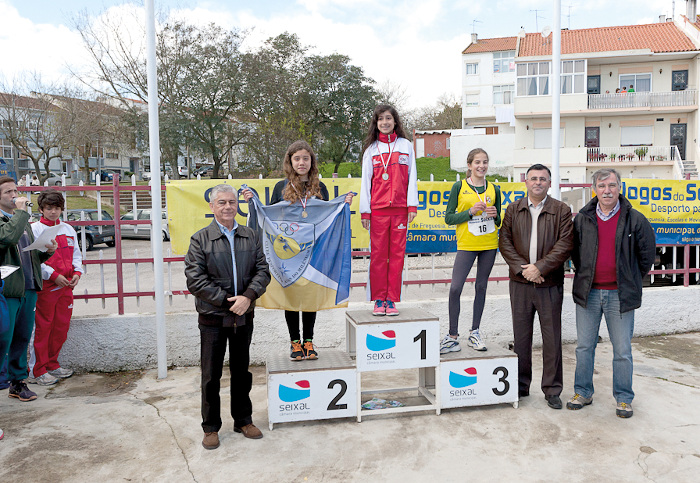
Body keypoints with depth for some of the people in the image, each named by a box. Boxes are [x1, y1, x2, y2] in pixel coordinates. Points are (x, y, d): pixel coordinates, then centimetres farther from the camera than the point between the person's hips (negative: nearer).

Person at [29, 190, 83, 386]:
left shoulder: (68, 229, 13)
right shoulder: (34, 229, -4)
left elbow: (76, 254, 17)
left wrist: (77, 272, -1)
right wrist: (53, 275, -16)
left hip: (66, 285, 6)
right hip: (45, 287, -5)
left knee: (62, 326, 10)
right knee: (42, 328, -1)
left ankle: (52, 365, 24)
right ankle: (37, 371, 8)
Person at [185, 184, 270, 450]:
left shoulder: (251, 236, 6)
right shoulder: (200, 239, -4)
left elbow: (262, 270, 2)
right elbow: (195, 279, -10)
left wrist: (248, 296, -15)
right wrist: (226, 301, -15)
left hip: (244, 317, 3)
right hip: (213, 318, -3)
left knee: (241, 371, 16)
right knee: (211, 375, 7)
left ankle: (243, 420, 32)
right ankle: (211, 427, 24)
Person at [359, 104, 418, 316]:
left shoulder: (406, 146, 12)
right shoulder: (371, 148, 11)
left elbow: (412, 177, 9)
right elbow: (366, 180, 7)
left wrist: (412, 205, -1)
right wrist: (364, 210, 0)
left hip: (400, 209, 0)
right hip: (378, 209, 0)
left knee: (397, 254, 0)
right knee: (378, 255, -1)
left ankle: (392, 300, 7)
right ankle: (378, 300, 7)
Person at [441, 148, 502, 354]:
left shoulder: (494, 189, 9)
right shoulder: (459, 187, 0)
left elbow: (498, 222, 16)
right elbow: (449, 218, -3)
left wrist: (494, 215, -6)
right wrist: (470, 212, -15)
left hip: (489, 244, 3)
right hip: (466, 244, -3)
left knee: (481, 287, 9)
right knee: (455, 288, -10)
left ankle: (474, 333, 22)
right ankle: (452, 337, 1)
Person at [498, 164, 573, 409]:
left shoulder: (561, 210, 1)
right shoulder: (513, 209, 8)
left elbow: (565, 244, -8)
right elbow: (504, 241, 2)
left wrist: (540, 268, -16)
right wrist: (521, 267, -11)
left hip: (550, 283, -2)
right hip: (520, 282, 2)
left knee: (552, 337, 4)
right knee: (521, 336, 11)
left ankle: (552, 390, 17)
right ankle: (520, 385, 24)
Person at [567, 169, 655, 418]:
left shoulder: (635, 219, -3)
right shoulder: (582, 218, 3)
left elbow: (647, 253, 7)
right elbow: (574, 251, 16)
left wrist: (633, 280, 9)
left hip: (620, 294, -2)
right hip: (588, 292, 2)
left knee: (622, 350, 6)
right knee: (584, 346, 9)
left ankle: (623, 398, 21)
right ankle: (582, 393, 24)